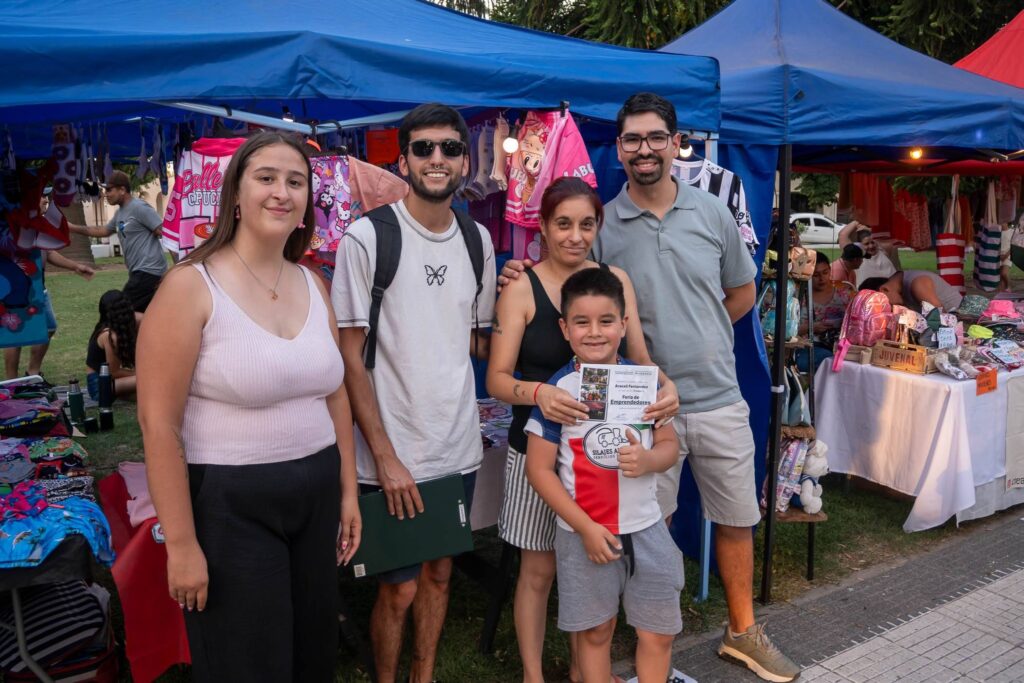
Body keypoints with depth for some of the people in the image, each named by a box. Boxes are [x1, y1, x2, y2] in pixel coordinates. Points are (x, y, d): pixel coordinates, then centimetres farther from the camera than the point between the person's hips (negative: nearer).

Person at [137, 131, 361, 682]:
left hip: (316, 494, 6)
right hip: (229, 504, -6)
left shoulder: (313, 285, 6)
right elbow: (159, 423, -14)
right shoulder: (191, 286, -13)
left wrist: (348, 492, 11)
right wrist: (181, 543, -14)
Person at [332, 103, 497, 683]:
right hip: (394, 455, -5)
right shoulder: (368, 237, -10)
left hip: (459, 449, 5)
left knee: (439, 573, 18)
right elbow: (351, 356, -11)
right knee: (399, 589, 7)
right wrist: (385, 456, -15)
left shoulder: (478, 240, 6)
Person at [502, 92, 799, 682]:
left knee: (736, 520, 16)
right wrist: (524, 278, -14)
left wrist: (699, 336, 7)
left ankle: (743, 630, 38)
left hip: (719, 398, 3)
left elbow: (743, 291, 15)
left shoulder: (712, 212, 3)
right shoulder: (601, 225, -4)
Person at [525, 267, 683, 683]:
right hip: (583, 533, -2)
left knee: (658, 633, 12)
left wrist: (649, 459, -19)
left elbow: (670, 445, 6)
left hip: (646, 529, 3)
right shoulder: (557, 390, -11)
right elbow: (539, 468, -10)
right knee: (595, 632, 14)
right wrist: (586, 527, -14)